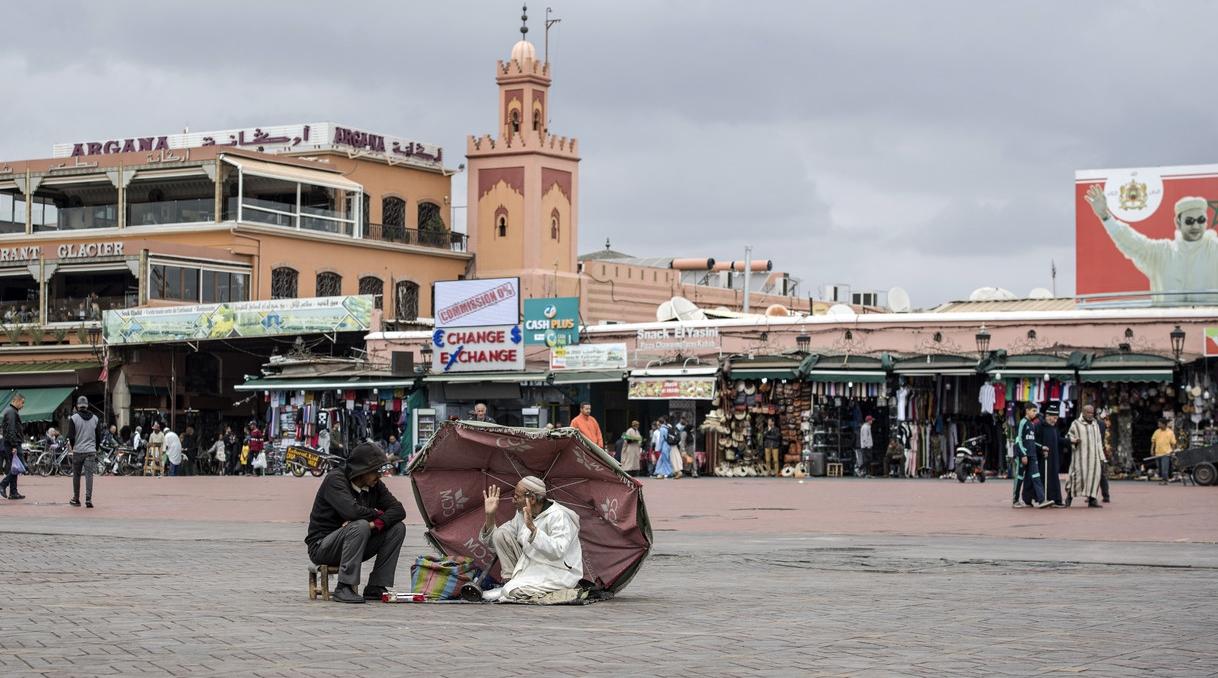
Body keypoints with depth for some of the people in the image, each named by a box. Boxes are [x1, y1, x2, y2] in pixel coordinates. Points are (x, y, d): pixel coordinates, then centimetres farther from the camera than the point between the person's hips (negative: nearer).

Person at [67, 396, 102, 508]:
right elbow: (99, 435, 8)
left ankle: (76, 499, 18)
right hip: (91, 451, 2)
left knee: (76, 475, 11)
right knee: (89, 475, -2)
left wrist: (73, 447, 12)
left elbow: (71, 436, -6)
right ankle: (88, 499, -12)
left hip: (77, 451, -1)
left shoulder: (73, 418, -5)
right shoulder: (95, 419, 5)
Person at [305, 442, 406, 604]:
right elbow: (351, 510, -33)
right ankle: (343, 588, -31)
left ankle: (375, 588, -9)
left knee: (397, 528, -7)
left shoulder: (374, 485, 3)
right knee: (360, 526, -34)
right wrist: (377, 514, -13)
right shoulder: (335, 479, -17)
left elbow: (399, 510, -7)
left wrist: (374, 524, -25)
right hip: (321, 546, -7)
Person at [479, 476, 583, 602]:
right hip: (531, 566, 8)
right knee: (501, 533, -5)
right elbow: (493, 544, 9)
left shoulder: (558, 516, -20)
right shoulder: (522, 514, 4)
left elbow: (557, 552, -35)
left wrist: (532, 528, -40)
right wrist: (490, 516, -5)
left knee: (513, 592, -32)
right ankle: (509, 581, -3)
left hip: (558, 574, -8)